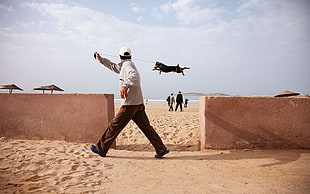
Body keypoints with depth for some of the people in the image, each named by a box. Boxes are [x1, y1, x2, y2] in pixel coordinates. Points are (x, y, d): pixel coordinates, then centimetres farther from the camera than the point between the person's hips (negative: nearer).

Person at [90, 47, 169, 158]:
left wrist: (125, 85, -38)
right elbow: (114, 67, 37)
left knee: (114, 126, 2)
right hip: (138, 103, 9)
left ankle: (101, 149, 13)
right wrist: (101, 60, 40)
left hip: (129, 104, -9)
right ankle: (161, 149, 5)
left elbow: (135, 76, -27)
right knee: (146, 127, 7)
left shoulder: (127, 64, -7)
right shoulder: (125, 66, 22)